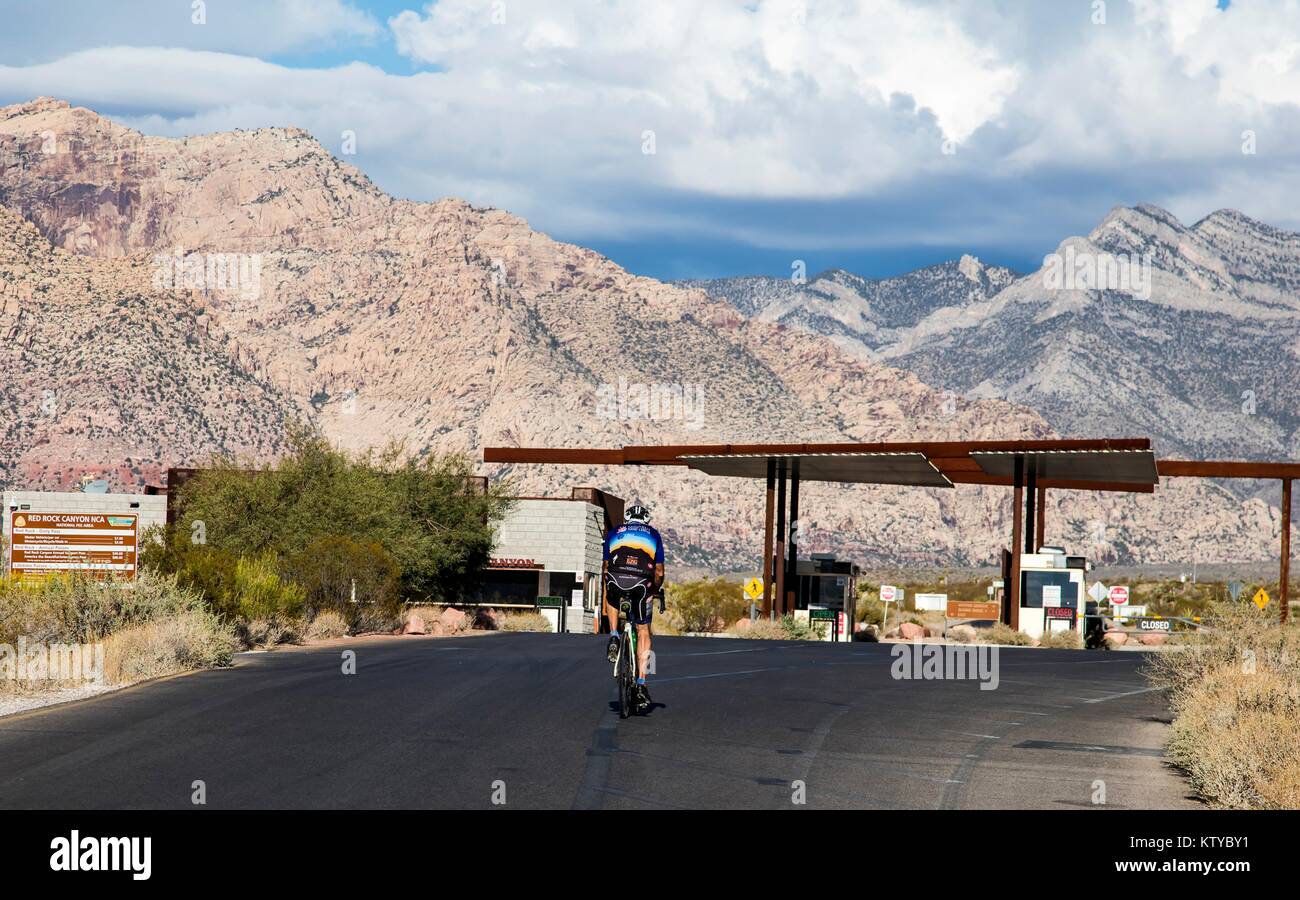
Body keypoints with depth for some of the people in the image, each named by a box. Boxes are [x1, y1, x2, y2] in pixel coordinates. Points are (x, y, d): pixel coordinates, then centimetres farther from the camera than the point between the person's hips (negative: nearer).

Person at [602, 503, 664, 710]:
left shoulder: (615, 533, 27)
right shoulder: (653, 535, 27)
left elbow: (605, 567, 28)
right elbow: (659, 573, 23)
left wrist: (606, 589, 43)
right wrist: (654, 590, 41)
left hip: (616, 579, 1)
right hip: (642, 582, 0)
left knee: (613, 601, 39)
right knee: (643, 632, 12)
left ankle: (614, 636, 15)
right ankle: (641, 683, 4)